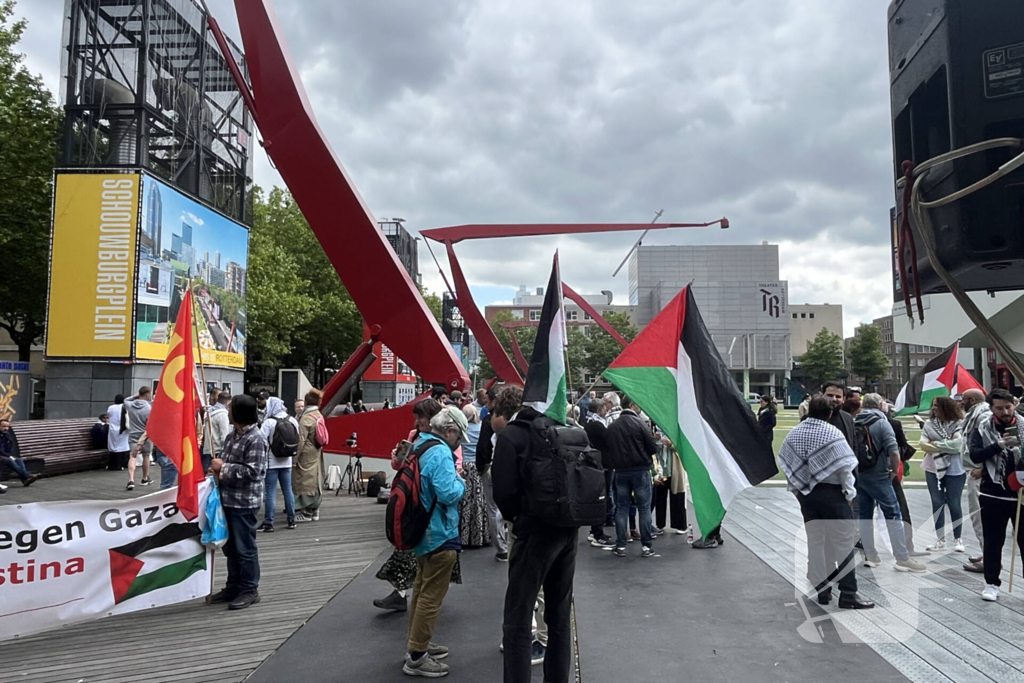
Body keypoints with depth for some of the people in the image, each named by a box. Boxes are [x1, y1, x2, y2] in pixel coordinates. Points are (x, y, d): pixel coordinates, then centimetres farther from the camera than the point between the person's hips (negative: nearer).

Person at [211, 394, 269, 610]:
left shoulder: (256, 439, -17)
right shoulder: (233, 436, 12)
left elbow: (252, 471, -23)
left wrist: (223, 468, -18)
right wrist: (217, 468, 3)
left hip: (245, 502, -9)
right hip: (229, 499, 9)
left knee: (245, 548, 0)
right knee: (230, 546, 17)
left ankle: (250, 590, 12)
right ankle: (234, 586, 29)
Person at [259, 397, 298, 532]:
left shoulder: (269, 422, -15)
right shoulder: (293, 421, 2)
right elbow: (297, 440, 8)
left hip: (271, 462, -5)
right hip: (287, 461, 5)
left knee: (270, 492, -1)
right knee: (288, 489, 12)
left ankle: (268, 523, 2)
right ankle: (291, 520, 18)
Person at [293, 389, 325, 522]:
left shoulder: (306, 418, -15)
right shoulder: (319, 416, 7)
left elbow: (300, 440, -17)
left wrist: (295, 458, -13)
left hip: (306, 456, -8)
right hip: (317, 454, 8)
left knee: (305, 481, -1)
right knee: (316, 481, 13)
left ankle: (306, 513, 4)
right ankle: (314, 511, 21)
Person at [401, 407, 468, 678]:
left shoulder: (419, 446, 7)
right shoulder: (440, 453, -23)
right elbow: (448, 493, -30)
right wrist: (461, 482, -10)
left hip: (422, 531, 10)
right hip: (439, 535, -10)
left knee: (421, 591, 21)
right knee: (431, 597, 0)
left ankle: (417, 644, 33)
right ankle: (416, 657, 9)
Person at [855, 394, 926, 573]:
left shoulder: (854, 424, 6)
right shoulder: (881, 423, -8)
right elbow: (894, 452, -17)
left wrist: (855, 470, 16)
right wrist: (894, 471, -3)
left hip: (858, 476, 5)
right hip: (878, 477, -5)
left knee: (864, 516, 11)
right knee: (893, 516, 2)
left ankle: (870, 556, 17)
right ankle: (903, 558, 3)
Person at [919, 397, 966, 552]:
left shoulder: (959, 424, -7)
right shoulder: (929, 424, 3)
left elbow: (959, 444, -18)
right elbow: (923, 445, -3)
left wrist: (936, 444, -11)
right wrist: (948, 446, -13)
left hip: (955, 470, -3)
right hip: (933, 469, 3)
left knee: (954, 504, 5)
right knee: (937, 503, 8)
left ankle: (958, 539, 19)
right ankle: (940, 539, 16)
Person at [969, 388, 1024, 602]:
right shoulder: (983, 429, -2)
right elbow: (975, 456, -12)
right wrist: (999, 445, -25)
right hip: (993, 495, -1)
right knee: (993, 542, 8)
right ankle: (991, 583, 20)